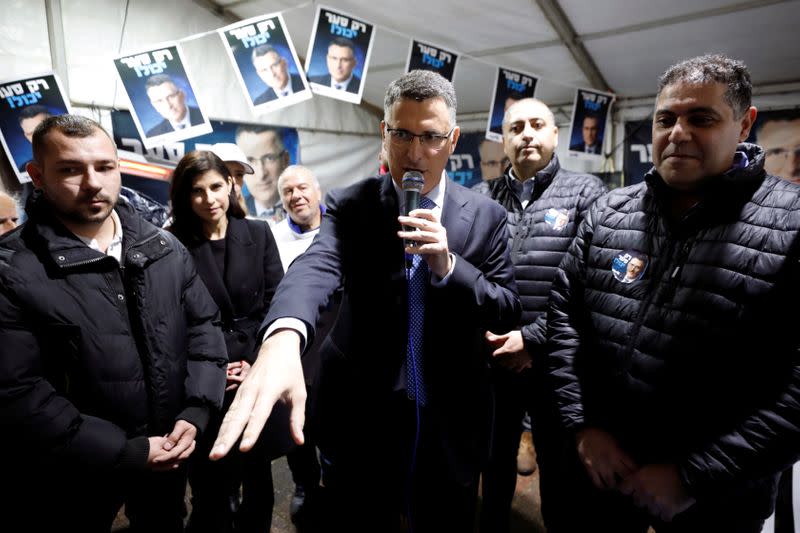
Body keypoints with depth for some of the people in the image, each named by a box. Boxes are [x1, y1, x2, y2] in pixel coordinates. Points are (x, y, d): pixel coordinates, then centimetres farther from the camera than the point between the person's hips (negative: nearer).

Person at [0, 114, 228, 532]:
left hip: (167, 454, 4)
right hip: (73, 478, -4)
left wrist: (196, 411, -11)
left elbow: (203, 324, 1)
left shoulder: (165, 248, -1)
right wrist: (127, 452, -19)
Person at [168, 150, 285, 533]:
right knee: (211, 483, 10)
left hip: (258, 376, 2)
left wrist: (257, 363, -8)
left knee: (258, 473, 16)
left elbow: (275, 303, 0)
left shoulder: (258, 233, 2)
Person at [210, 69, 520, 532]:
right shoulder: (350, 206, -8)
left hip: (451, 422, 2)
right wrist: (283, 339, -49)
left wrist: (448, 265, -23)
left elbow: (508, 312, -4)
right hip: (365, 418, -1)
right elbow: (316, 266, -27)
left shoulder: (485, 215, -3)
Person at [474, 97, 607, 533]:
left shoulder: (586, 193, -4)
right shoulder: (481, 199, 5)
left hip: (555, 362, -2)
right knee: (495, 462, 22)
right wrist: (485, 333, -8)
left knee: (559, 470, 17)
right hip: (491, 360, 3)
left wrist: (533, 339, -16)